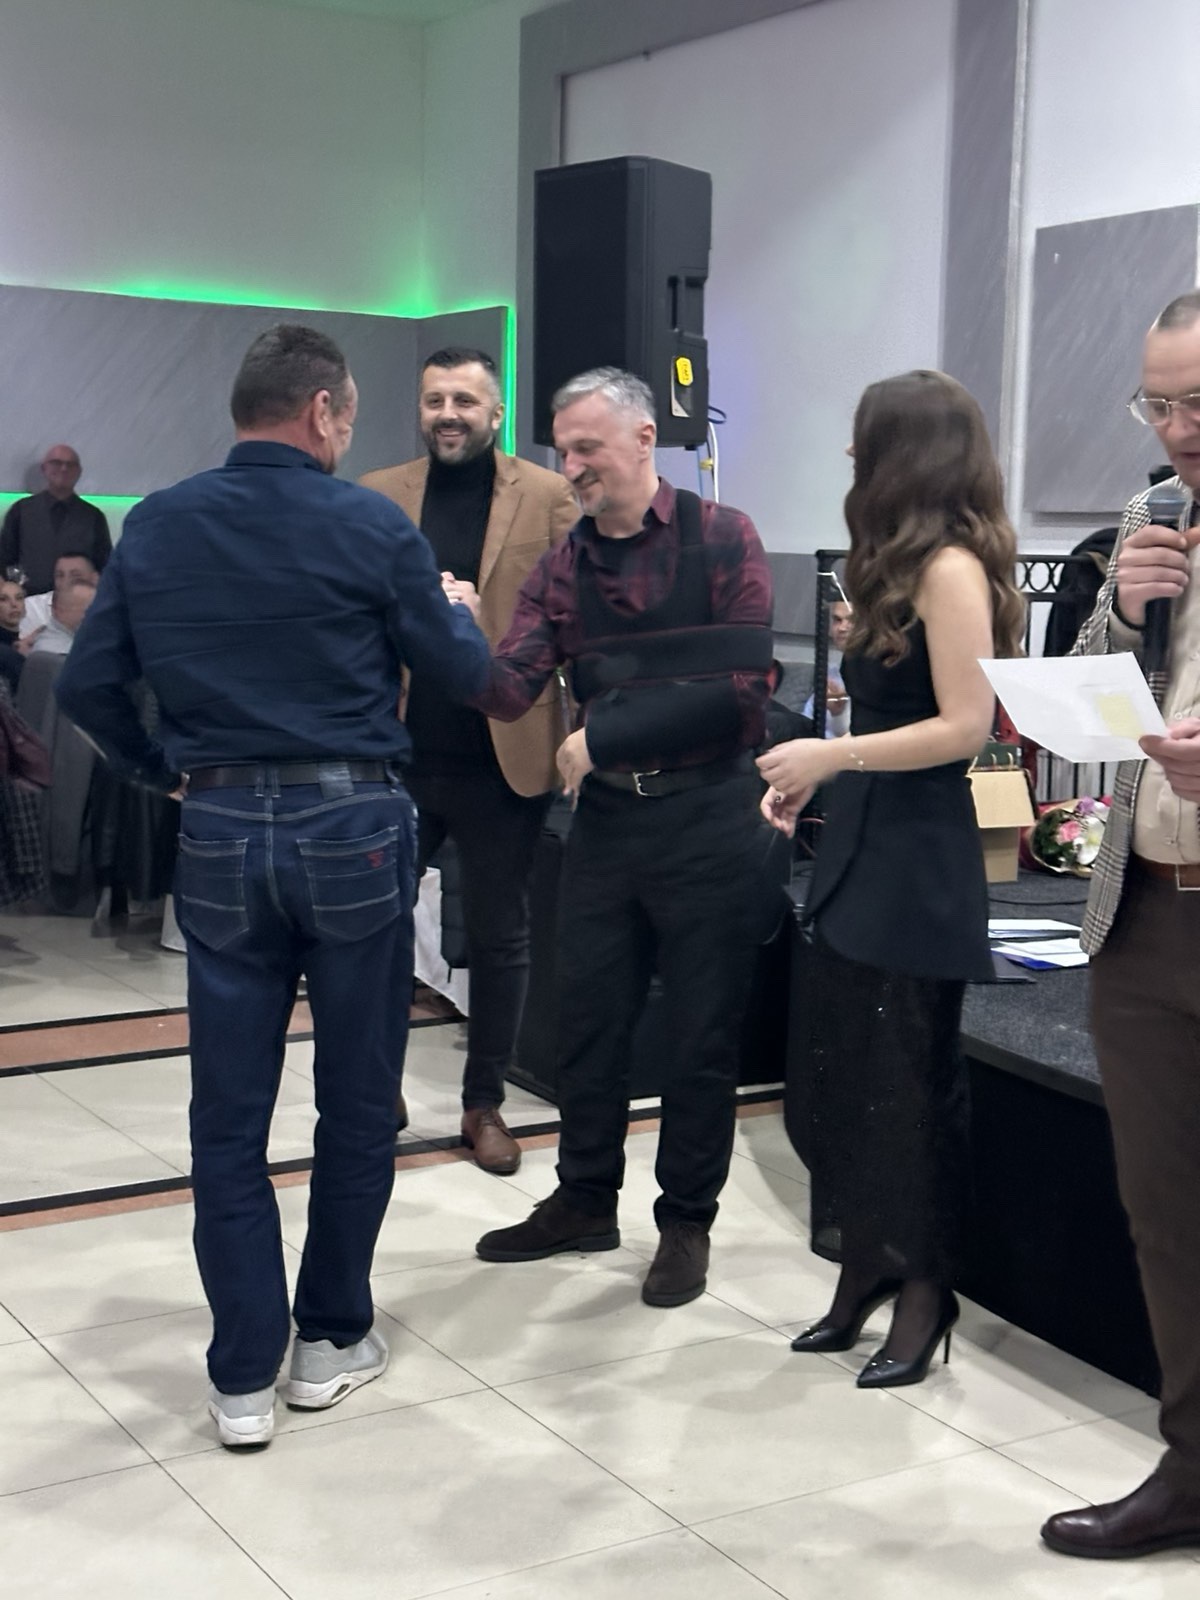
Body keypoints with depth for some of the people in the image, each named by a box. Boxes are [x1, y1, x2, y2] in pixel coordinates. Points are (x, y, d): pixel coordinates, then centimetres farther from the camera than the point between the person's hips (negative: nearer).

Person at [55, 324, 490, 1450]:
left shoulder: (154, 527, 3)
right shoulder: (369, 527, -7)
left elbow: (86, 685, 3)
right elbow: (462, 674, 1)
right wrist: (454, 608, 22)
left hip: (218, 837, 3)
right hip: (351, 828, -2)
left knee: (228, 1119, 8)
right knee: (356, 1103, 13)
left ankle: (243, 1378, 11)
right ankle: (330, 1342, 23)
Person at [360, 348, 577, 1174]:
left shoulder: (548, 496, 0)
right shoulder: (378, 496, 6)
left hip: (505, 757, -2)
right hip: (397, 752, 2)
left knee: (500, 937, 10)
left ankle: (486, 1104, 26)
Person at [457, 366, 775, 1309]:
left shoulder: (721, 540, -5)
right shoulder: (562, 568, 7)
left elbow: (740, 686, -14)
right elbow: (512, 691, -5)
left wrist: (604, 738, -15)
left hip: (708, 815, -4)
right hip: (606, 817, 5)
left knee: (703, 1033, 6)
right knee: (589, 1019, 12)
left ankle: (688, 1220, 21)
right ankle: (586, 1202, 29)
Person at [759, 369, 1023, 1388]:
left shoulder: (952, 568, -15)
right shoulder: (903, 568, 13)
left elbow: (965, 725, -19)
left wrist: (830, 756, -14)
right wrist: (814, 774, 5)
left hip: (918, 857, -9)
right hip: (863, 847, 9)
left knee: (909, 1076, 2)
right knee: (843, 1066, 12)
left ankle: (924, 1292, 17)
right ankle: (867, 1270, 25)